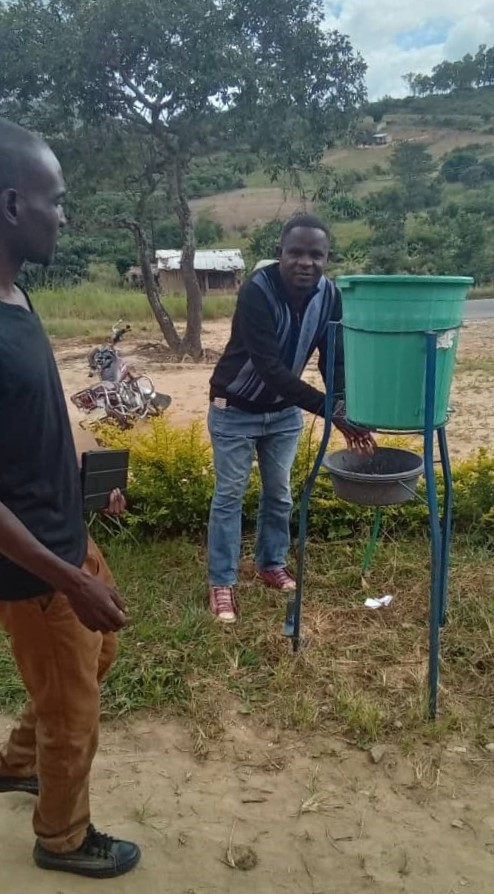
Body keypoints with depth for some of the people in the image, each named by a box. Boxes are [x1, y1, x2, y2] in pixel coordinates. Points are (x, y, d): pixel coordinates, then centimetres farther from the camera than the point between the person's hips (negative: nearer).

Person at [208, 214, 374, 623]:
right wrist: (331, 410, -41)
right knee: (230, 495, 3)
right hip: (236, 409, -5)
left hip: (284, 410, 5)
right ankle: (222, 583, 16)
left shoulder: (329, 296, -12)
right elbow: (270, 368, -36)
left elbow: (335, 361, -10)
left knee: (280, 493, 15)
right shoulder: (257, 292, -30)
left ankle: (271, 564, 35)